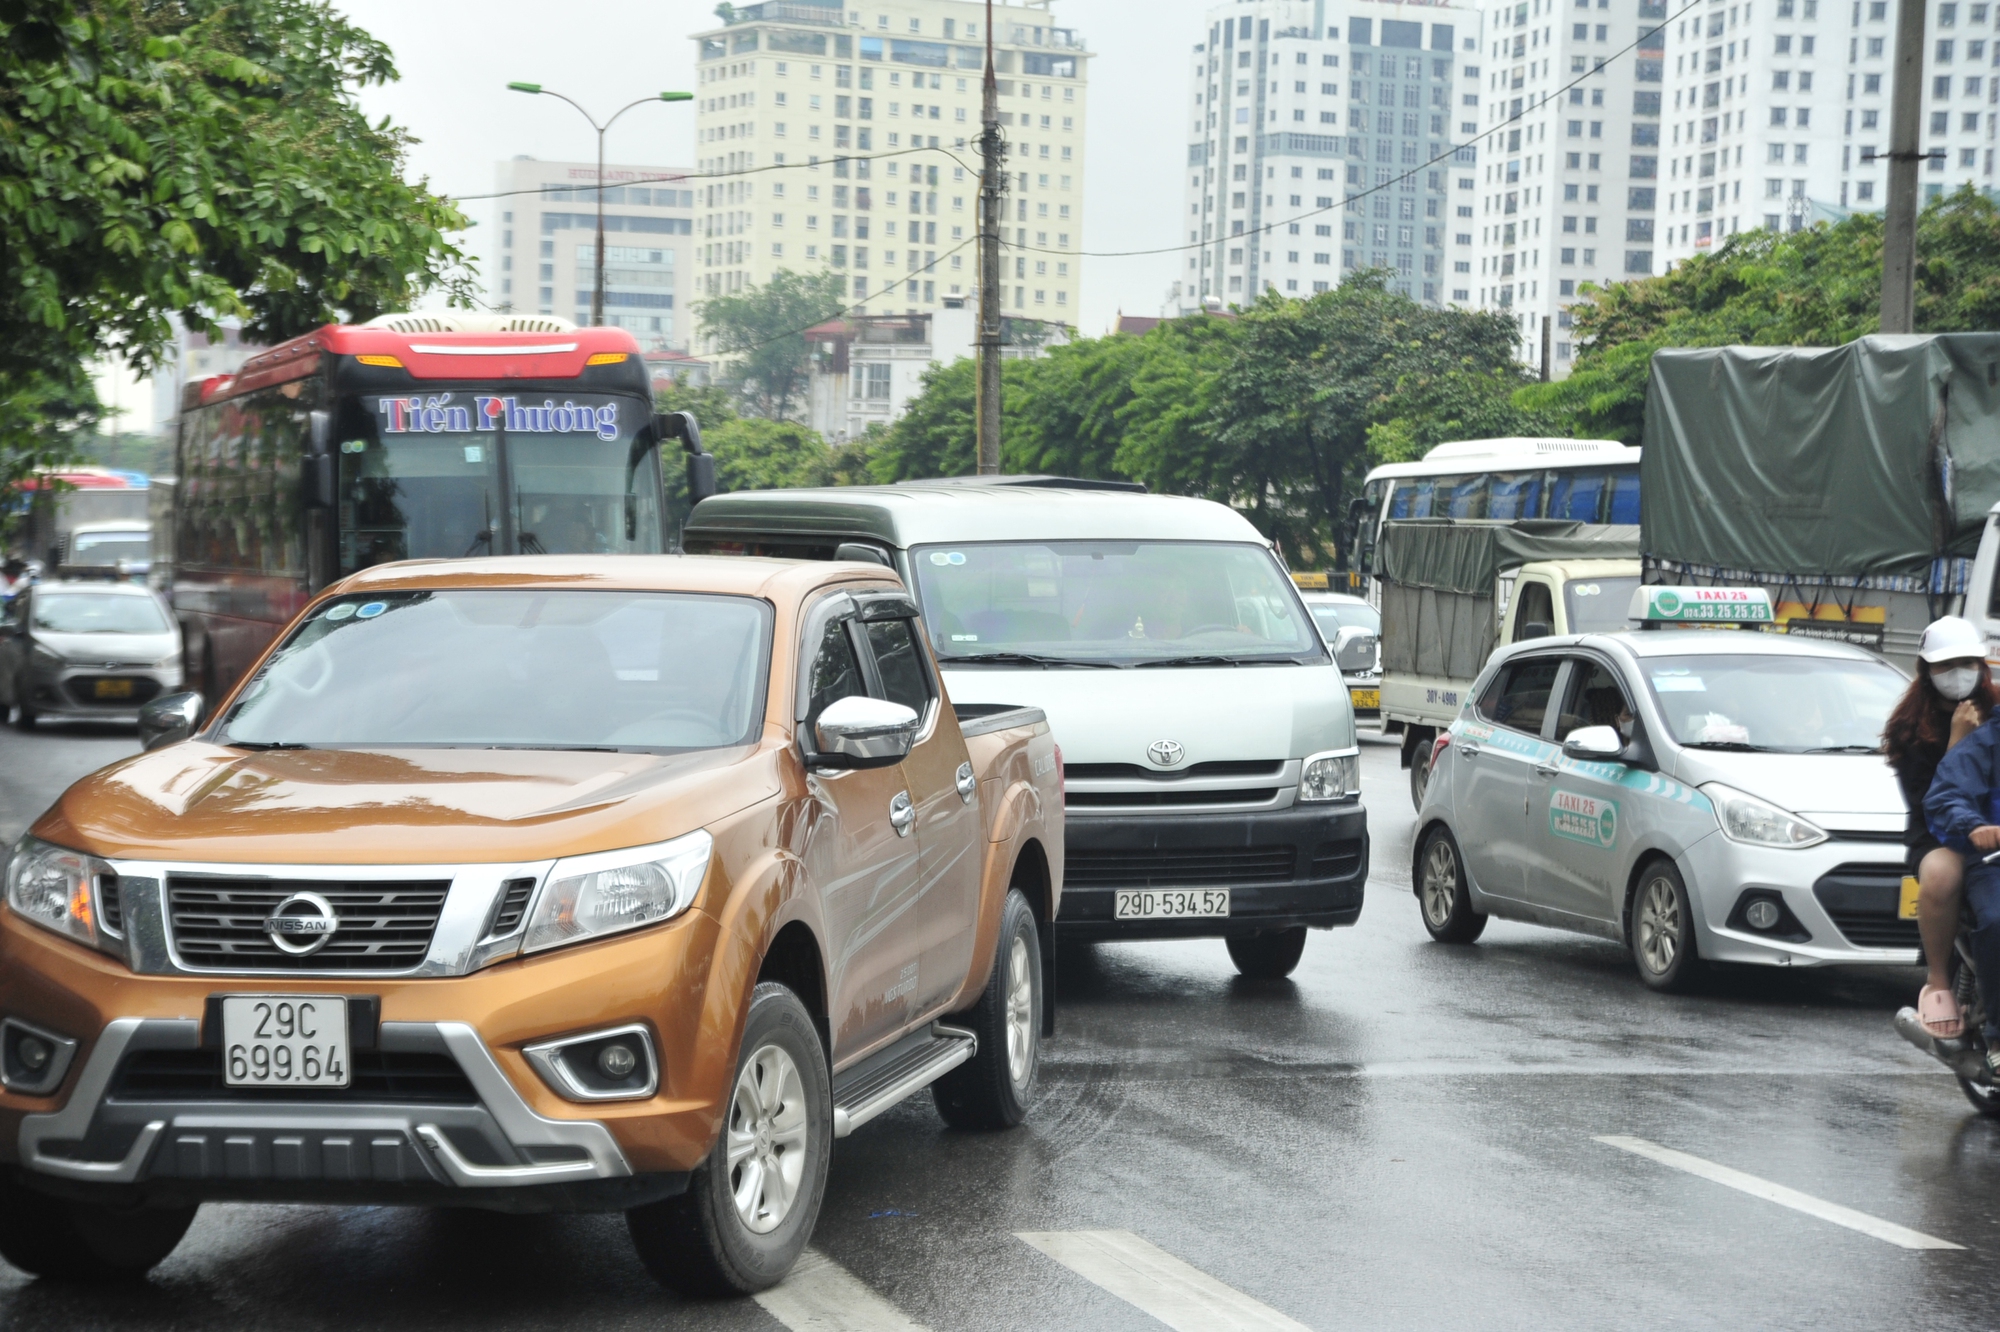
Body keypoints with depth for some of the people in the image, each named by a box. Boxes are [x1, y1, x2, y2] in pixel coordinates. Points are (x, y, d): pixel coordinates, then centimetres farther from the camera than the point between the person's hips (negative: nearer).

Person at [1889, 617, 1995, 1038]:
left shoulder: (1992, 712, 8)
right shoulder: (1910, 729, 3)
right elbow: (1926, 802, -6)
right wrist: (1957, 742, -14)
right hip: (1937, 837, -2)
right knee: (1941, 873, -39)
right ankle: (1937, 983, -18)